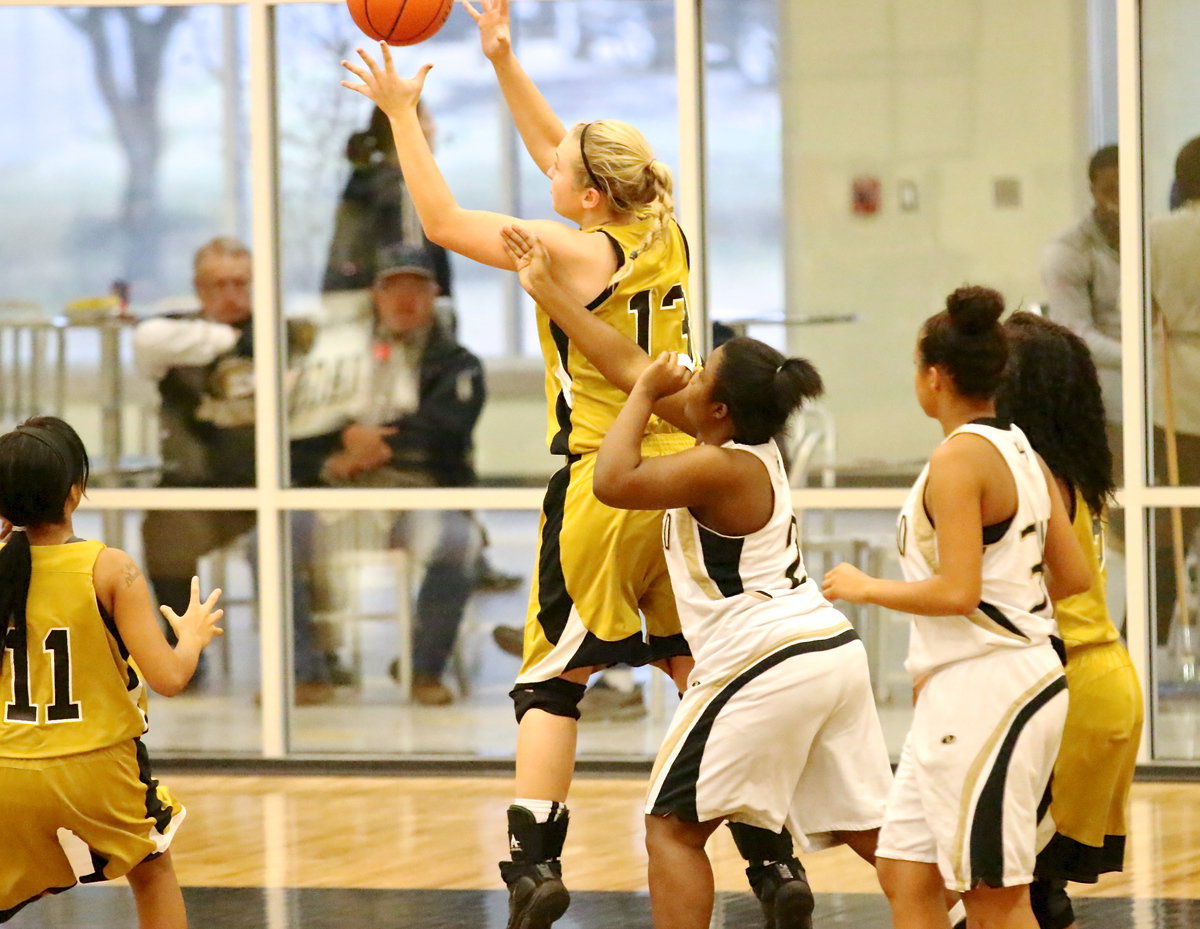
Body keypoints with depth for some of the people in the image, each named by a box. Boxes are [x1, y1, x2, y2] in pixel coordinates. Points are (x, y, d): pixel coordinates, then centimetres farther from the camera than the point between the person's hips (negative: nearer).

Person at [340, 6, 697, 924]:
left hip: (605, 485, -6)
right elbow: (553, 151, 20)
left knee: (551, 682, 3)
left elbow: (444, 221, -5)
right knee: (704, 670, 12)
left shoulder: (580, 253, -13)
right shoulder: (663, 234, 5)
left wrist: (403, 113, 2)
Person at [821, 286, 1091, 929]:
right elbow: (1074, 578, 13)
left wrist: (865, 588, -8)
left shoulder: (958, 459, -15)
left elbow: (957, 592, -22)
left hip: (983, 692, -9)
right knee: (905, 875, 12)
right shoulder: (1022, 453, 12)